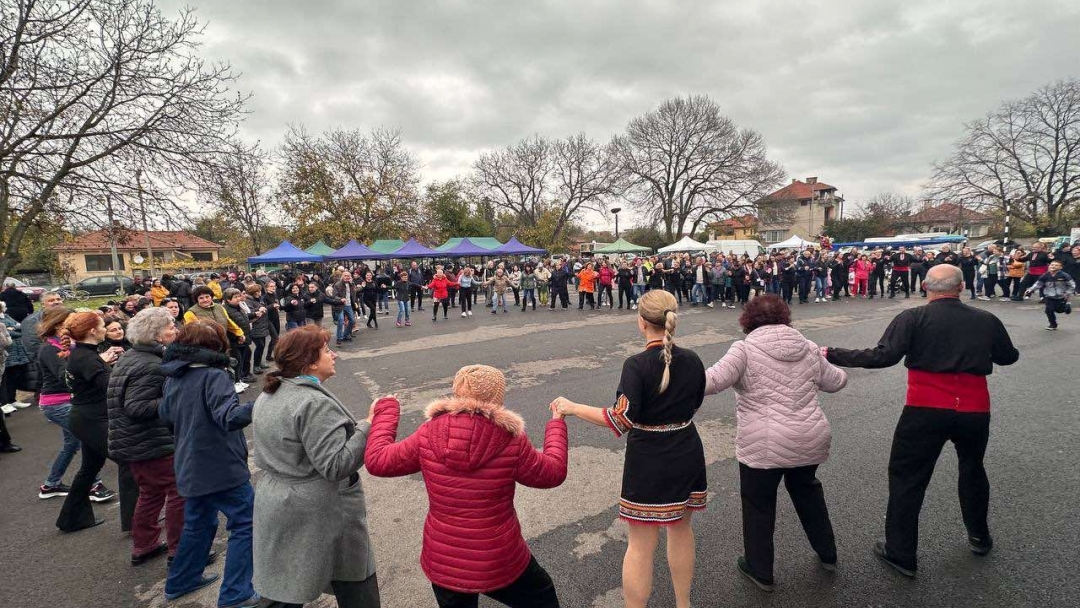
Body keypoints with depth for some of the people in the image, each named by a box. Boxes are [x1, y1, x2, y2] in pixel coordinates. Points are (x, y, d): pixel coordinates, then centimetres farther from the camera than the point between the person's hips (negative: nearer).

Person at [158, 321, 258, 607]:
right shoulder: (213, 376, -19)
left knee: (198, 523, 26)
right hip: (222, 467, -8)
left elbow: (165, 415, 20)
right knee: (245, 524, 2)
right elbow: (229, 417, -34)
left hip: (191, 466, 9)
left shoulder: (173, 378, 6)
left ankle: (181, 581, 40)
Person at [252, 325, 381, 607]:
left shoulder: (266, 397, 6)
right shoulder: (315, 404, -24)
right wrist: (369, 425, -22)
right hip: (322, 517, -8)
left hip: (277, 511, 9)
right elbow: (336, 465, -26)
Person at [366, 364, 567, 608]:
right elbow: (553, 473, -5)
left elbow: (377, 461, -2)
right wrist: (556, 424, 10)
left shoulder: (428, 435, -14)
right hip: (499, 564, -2)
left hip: (442, 564, 3)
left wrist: (386, 410, 11)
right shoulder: (511, 440, -20)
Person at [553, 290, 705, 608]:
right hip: (687, 455, 6)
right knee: (681, 528, 25)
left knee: (641, 545, 8)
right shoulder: (692, 360, -3)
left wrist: (572, 408, -17)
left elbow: (622, 420, -25)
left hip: (649, 462, -6)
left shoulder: (637, 364, -20)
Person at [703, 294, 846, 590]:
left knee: (758, 504, 14)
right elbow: (835, 382, 20)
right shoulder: (809, 348, 6)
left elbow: (713, 380, -21)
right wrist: (835, 366, 40)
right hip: (809, 440, 6)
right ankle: (827, 554, 46)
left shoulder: (745, 349, -11)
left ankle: (760, 571, 28)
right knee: (807, 490, 30)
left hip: (764, 445, -5)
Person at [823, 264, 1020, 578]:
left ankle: (900, 554, 13)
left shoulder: (913, 318, -8)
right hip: (974, 409, 4)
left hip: (926, 410, -4)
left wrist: (834, 355, -13)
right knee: (972, 467, 30)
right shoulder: (987, 320, 4)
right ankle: (979, 536, 47)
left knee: (906, 478, 7)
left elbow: (883, 356, -18)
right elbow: (1009, 357, 19)